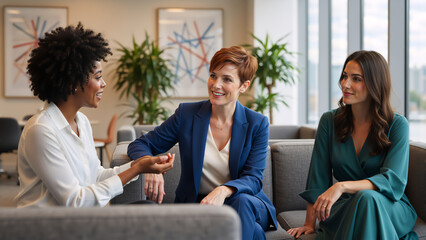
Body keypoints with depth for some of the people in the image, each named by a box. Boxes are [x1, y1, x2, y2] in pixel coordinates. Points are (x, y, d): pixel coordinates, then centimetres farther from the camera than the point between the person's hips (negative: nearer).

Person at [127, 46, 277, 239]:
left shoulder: (257, 124, -2)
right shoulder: (187, 114, -1)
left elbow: (253, 179, -9)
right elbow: (140, 145, 3)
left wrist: (223, 191, -33)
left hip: (245, 206, 2)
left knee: (242, 201, -35)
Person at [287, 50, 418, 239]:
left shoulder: (397, 125, -5)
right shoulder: (330, 121, 3)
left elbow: (393, 181, -17)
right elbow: (318, 178, 3)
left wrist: (342, 186, -31)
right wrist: (309, 223, -5)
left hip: (390, 210, 0)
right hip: (343, 209, 1)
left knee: (366, 198, -35)